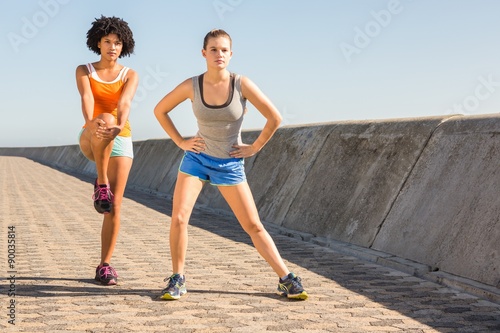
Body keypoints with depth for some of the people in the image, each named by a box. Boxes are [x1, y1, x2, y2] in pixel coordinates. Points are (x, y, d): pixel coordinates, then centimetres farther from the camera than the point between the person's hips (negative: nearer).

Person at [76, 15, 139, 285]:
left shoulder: (130, 75, 5)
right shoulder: (84, 71, 4)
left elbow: (125, 103, -16)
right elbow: (86, 98, -17)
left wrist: (120, 126, -38)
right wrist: (91, 122, -39)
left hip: (121, 141, 1)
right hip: (91, 141, -1)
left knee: (114, 206, -7)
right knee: (106, 119, -39)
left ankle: (105, 265, 1)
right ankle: (101, 183, -27)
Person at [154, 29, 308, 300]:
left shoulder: (241, 84, -13)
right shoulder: (191, 86, -9)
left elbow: (274, 118, -9)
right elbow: (160, 110, 5)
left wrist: (254, 148, -5)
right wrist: (180, 142, 1)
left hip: (230, 165, -1)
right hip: (197, 158, 1)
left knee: (253, 226, 1)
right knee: (178, 218, -12)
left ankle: (286, 279, 10)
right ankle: (177, 280, 5)